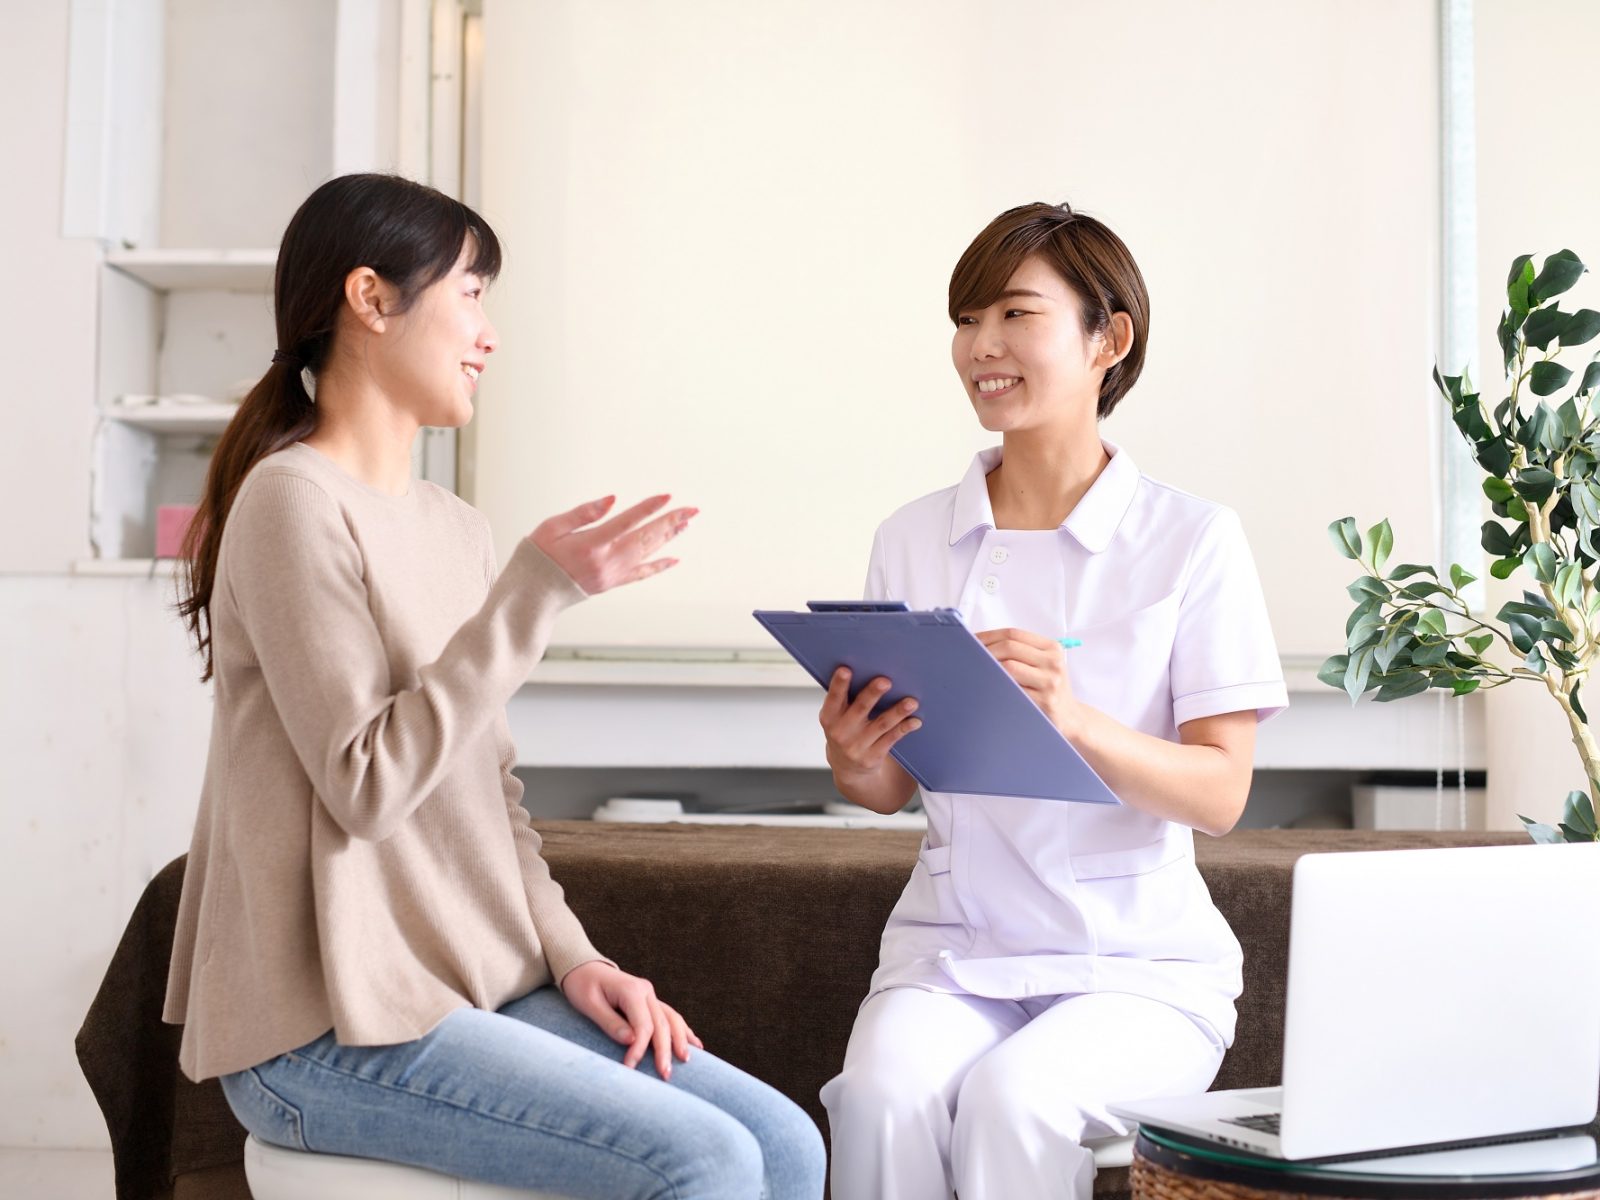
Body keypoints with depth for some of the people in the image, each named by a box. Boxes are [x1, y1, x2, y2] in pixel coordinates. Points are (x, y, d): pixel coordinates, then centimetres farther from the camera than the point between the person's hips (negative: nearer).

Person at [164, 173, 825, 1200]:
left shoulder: (458, 529, 13)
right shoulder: (295, 502, -11)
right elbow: (368, 786, -18)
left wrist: (573, 958, 3)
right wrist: (539, 589, -19)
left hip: (481, 989, 7)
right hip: (332, 1029, -7)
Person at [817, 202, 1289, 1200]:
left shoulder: (1194, 540, -3)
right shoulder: (914, 539, 7)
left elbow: (1220, 795, -9)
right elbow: (894, 787, 11)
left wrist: (1074, 720, -27)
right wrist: (852, 762, -13)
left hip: (1140, 958, -2)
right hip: (953, 949, 3)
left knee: (1013, 1099, -31)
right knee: (882, 1098, -28)